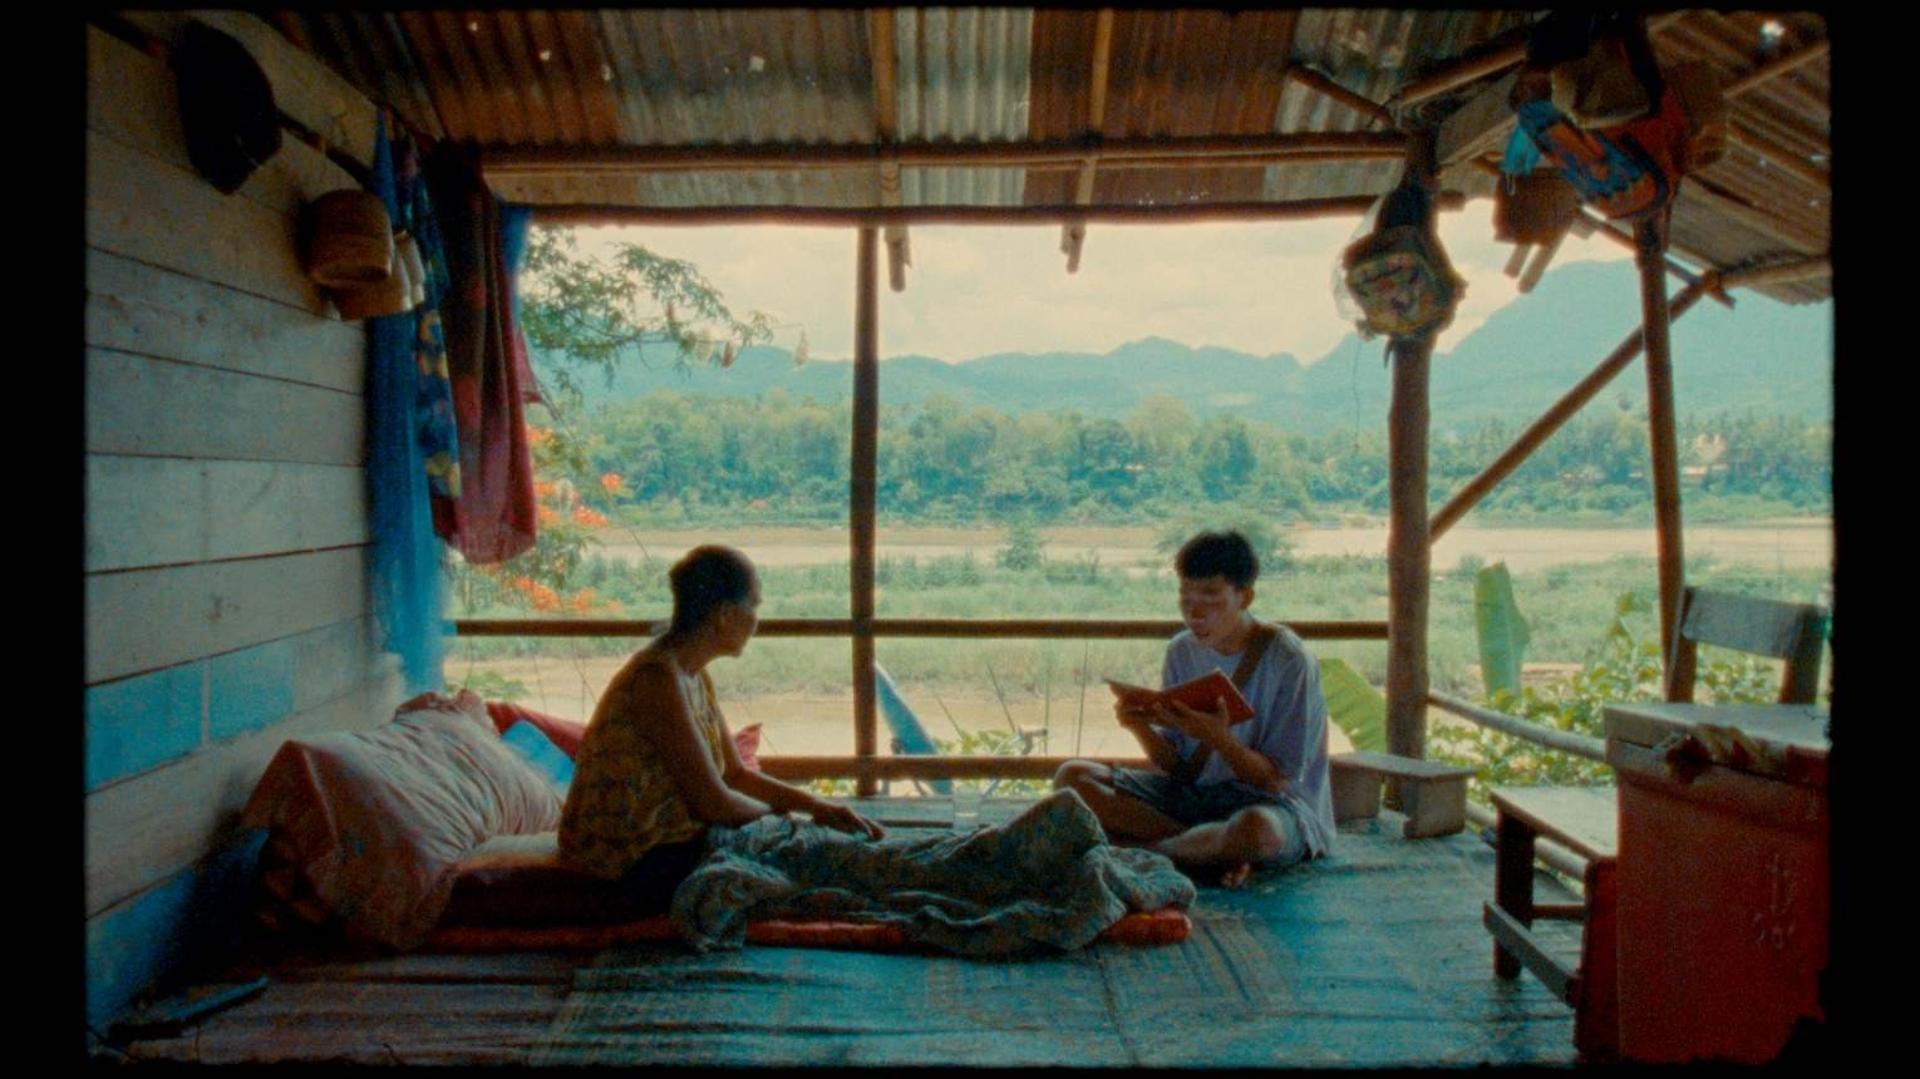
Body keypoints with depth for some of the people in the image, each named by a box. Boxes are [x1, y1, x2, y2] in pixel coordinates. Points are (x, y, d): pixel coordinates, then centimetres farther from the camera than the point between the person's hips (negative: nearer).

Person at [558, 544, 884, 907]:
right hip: (629, 860, -9)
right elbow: (712, 802, -24)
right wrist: (783, 814, -8)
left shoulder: (695, 676, 5)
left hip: (667, 838, 9)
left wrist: (818, 807, -1)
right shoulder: (657, 679, -25)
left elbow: (734, 773, 10)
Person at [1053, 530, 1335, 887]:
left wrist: (1218, 738, -29)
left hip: (1276, 803, -5)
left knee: (1255, 829, -43)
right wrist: (1143, 729, -18)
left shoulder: (1288, 660, -12)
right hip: (1194, 794, 5)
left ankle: (1142, 851, -15)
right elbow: (1177, 767, 3)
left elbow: (1277, 779, -12)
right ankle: (1216, 852, -19)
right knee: (1073, 777, -12)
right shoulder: (1181, 651, 3)